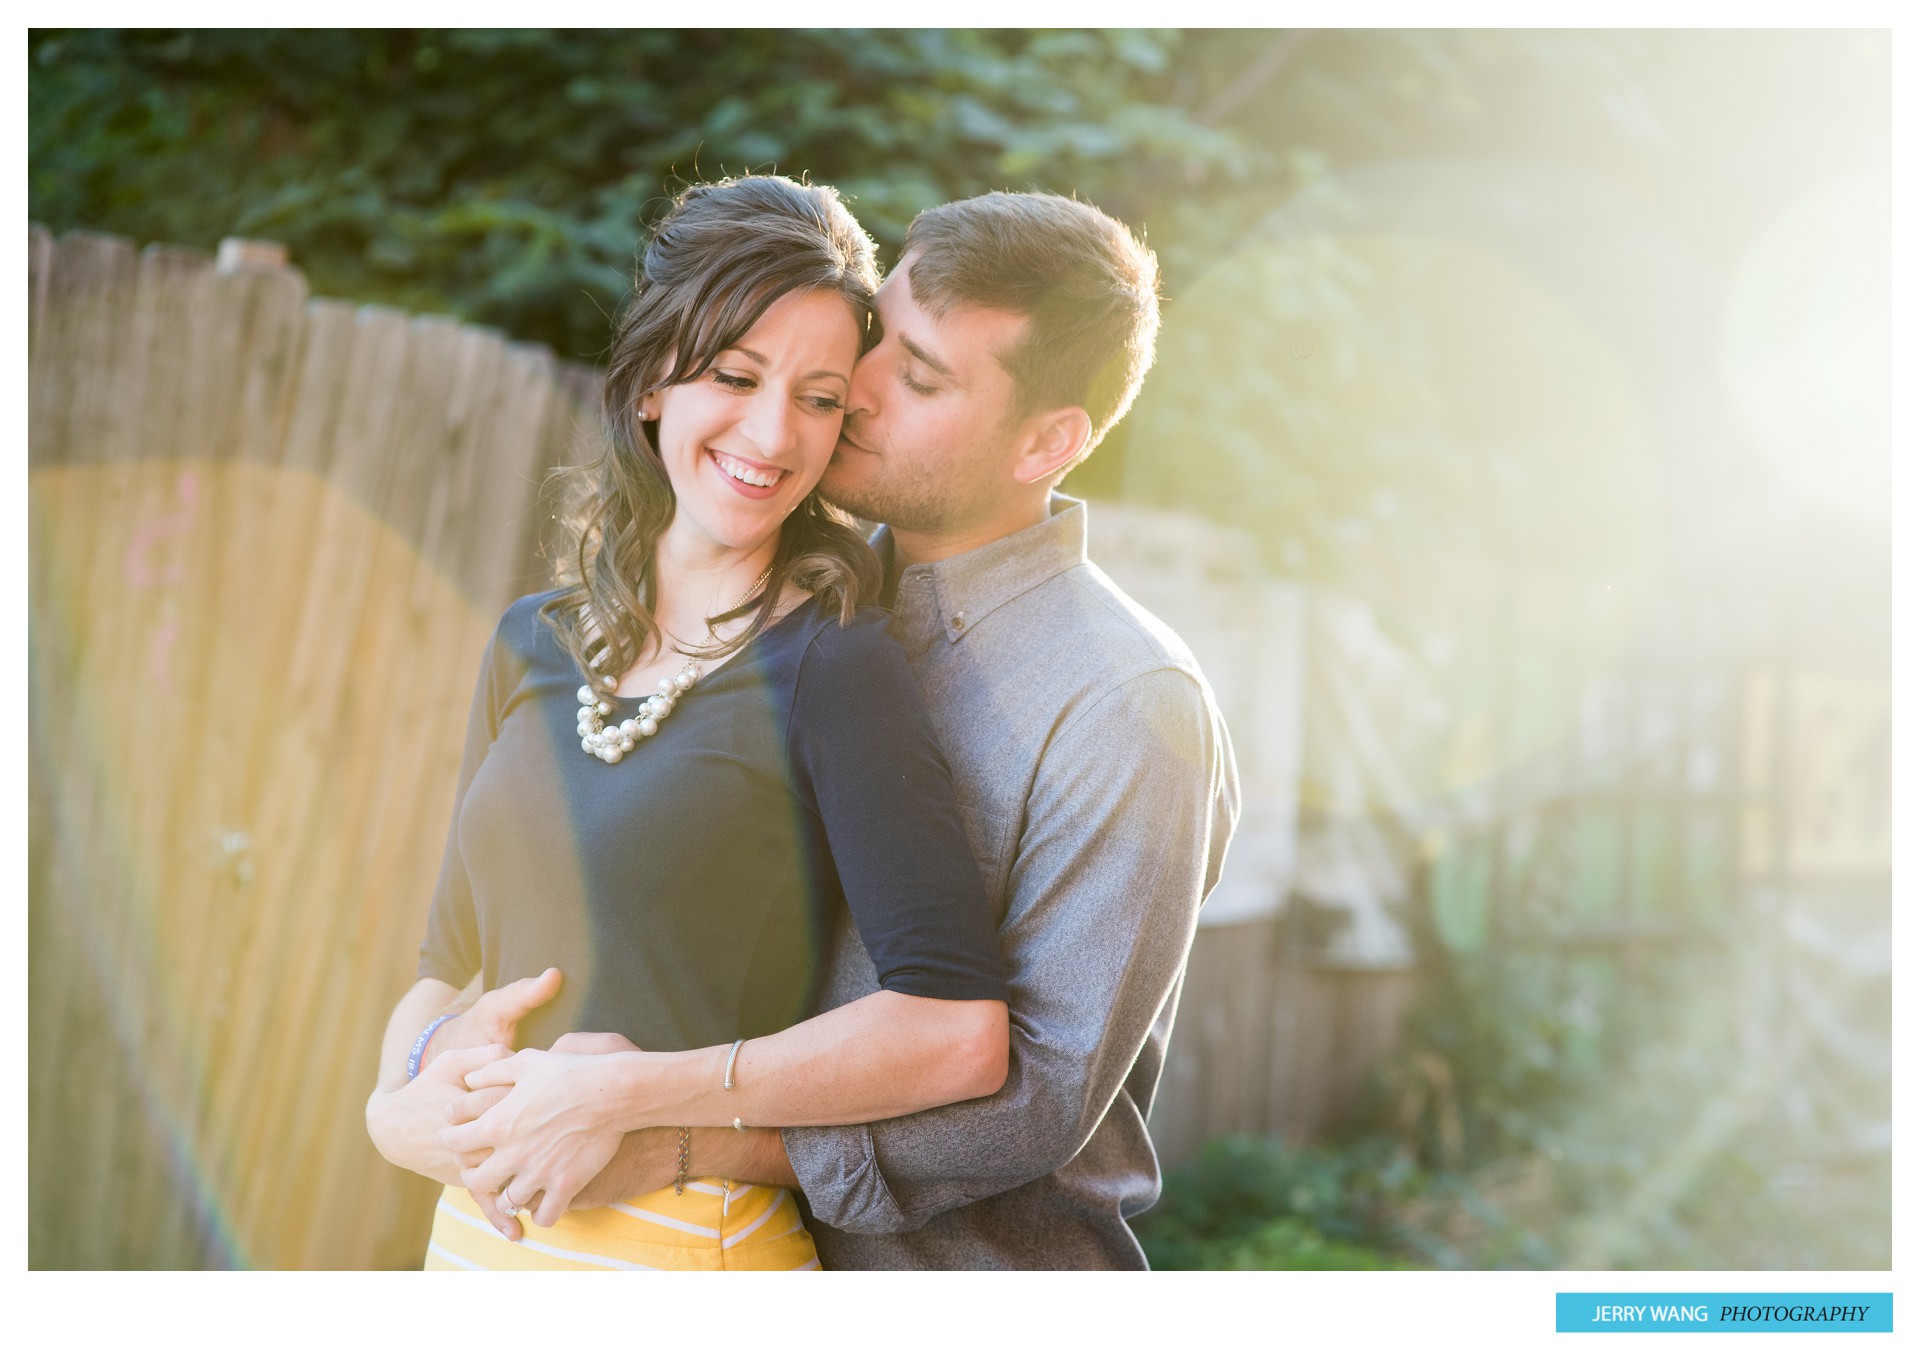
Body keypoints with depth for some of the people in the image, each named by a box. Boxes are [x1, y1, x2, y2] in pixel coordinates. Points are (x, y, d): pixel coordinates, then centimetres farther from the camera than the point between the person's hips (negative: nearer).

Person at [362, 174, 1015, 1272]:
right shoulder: (534, 645, 3)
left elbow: (959, 1032, -23)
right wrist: (416, 1079, -11)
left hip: (687, 1246, -5)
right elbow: (448, 963, 10)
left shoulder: (833, 665, -15)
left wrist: (627, 1092, -21)